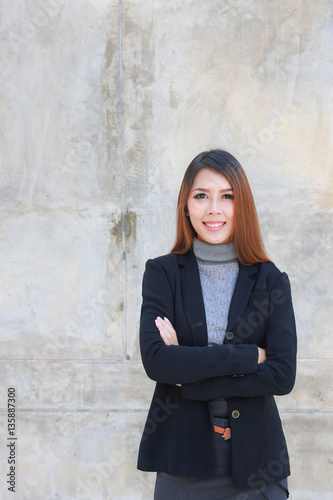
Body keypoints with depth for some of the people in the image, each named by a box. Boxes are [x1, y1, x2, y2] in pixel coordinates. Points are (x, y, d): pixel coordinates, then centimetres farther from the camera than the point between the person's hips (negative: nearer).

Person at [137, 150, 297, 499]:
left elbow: (282, 375, -9)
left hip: (255, 461, 0)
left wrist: (188, 372, -12)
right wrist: (247, 355, -14)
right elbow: (155, 360, -12)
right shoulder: (163, 273, 1)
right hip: (183, 463, 0)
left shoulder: (271, 280, 1)